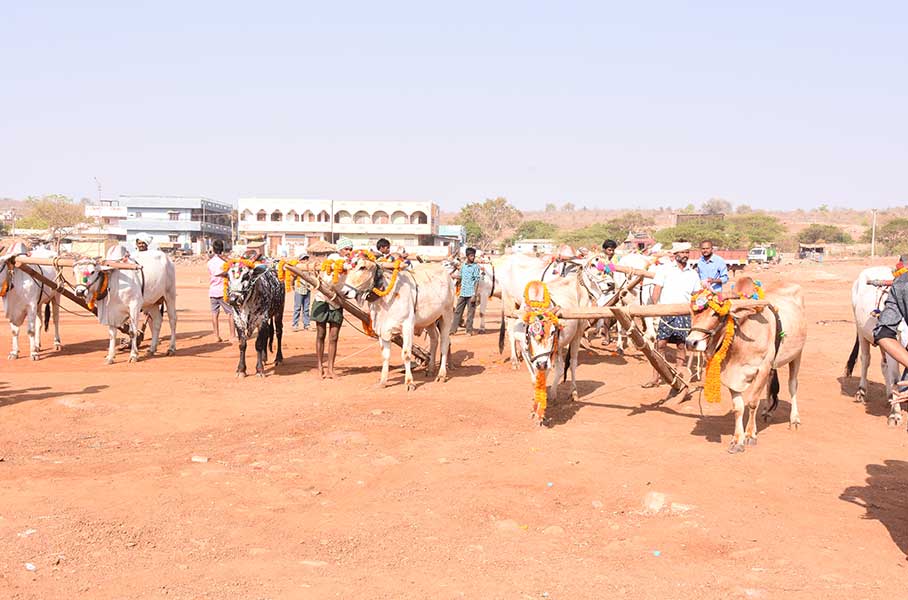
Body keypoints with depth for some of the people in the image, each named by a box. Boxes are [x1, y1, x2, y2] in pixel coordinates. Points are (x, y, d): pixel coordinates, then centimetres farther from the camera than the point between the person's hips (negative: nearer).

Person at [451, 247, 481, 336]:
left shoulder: (476, 266, -4)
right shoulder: (463, 266, 10)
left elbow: (476, 281, -7)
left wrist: (475, 295, -12)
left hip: (471, 293, -4)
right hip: (462, 292, 5)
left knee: (471, 312, 0)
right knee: (457, 311, 4)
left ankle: (469, 331, 8)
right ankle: (453, 329, 7)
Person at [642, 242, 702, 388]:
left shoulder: (693, 274, 14)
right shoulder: (665, 269, 4)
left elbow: (696, 295, 19)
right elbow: (657, 289, -1)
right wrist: (656, 307, -10)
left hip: (684, 313, 3)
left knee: (682, 345, 3)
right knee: (660, 344, -6)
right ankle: (656, 376, 0)